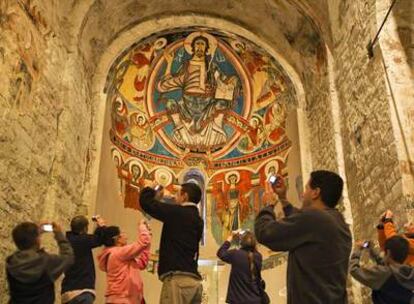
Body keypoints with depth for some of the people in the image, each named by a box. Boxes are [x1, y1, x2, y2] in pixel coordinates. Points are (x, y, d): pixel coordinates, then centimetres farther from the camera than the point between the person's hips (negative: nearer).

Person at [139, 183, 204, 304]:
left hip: (177, 278, -8)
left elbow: (146, 202, -3)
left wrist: (150, 189, 16)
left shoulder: (177, 213, -5)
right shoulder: (198, 220, 17)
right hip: (193, 280, 8)